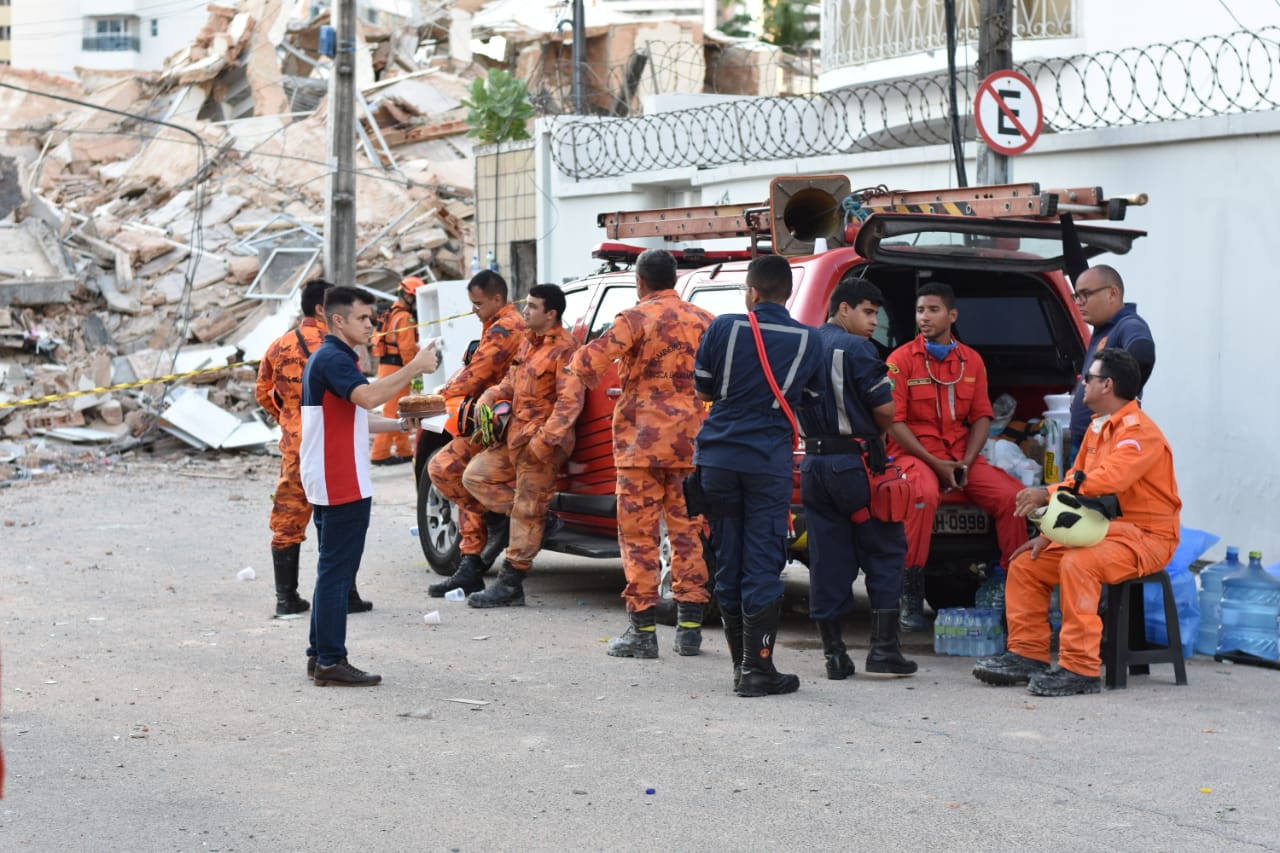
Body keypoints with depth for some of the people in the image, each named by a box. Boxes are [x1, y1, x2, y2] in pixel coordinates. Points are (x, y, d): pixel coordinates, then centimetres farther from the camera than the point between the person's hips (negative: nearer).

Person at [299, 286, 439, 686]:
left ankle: (320, 654, 19)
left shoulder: (333, 358, 19)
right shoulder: (332, 359, -15)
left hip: (333, 484, 11)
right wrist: (415, 367, -28)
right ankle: (331, 662, -5)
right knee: (337, 570, -7)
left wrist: (400, 425, 13)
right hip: (341, 485, -11)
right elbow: (369, 396, -32)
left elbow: (354, 418, 24)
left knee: (333, 569, 15)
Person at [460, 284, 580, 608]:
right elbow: (510, 384, 26)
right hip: (514, 439, 10)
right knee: (476, 475, 12)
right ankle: (538, 517, 11)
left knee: (526, 511, -5)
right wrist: (488, 398, 5)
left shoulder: (564, 349, -14)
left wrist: (546, 439, -26)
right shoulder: (529, 343, 16)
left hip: (541, 445, -10)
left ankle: (510, 586, 0)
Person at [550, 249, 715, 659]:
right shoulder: (704, 320, 9)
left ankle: (643, 629, -1)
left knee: (639, 536, 1)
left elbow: (589, 364, -15)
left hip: (644, 443, -5)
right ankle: (690, 627, 11)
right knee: (688, 532, 10)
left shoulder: (636, 319, -8)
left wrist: (578, 355, 6)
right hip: (692, 442, 5)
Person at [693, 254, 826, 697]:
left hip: (717, 456, 1)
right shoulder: (808, 340, 0)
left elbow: (703, 390, 7)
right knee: (763, 565, 0)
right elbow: (811, 399, 10)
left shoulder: (723, 327, -2)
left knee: (728, 562, 10)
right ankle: (757, 669, -3)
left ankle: (741, 663, 17)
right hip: (769, 460, -1)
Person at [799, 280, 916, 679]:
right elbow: (885, 410, -11)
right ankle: (883, 646, -1)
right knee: (885, 553, 4)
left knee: (826, 560, 8)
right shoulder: (856, 349, -11)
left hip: (814, 463, 6)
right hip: (854, 462, -6)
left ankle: (834, 653, 9)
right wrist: (878, 437, 8)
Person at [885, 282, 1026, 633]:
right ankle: (911, 598, -31)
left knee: (1012, 495, -18)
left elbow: (981, 416, 9)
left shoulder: (971, 360, 10)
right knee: (923, 495, -37)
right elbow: (894, 421, -8)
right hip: (914, 453, -4)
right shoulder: (902, 359, -3)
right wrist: (934, 463, -15)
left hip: (960, 456, 5)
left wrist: (966, 463, -8)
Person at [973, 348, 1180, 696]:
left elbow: (1106, 481, -31)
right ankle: (1027, 654, 5)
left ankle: (1080, 670, -30)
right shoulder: (1098, 427, 16)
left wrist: (1049, 494, -29)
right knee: (1025, 565, 2)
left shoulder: (1139, 430, -15)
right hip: (1101, 530, 10)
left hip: (1144, 537, -10)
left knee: (1077, 564, -34)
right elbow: (1076, 482, 15)